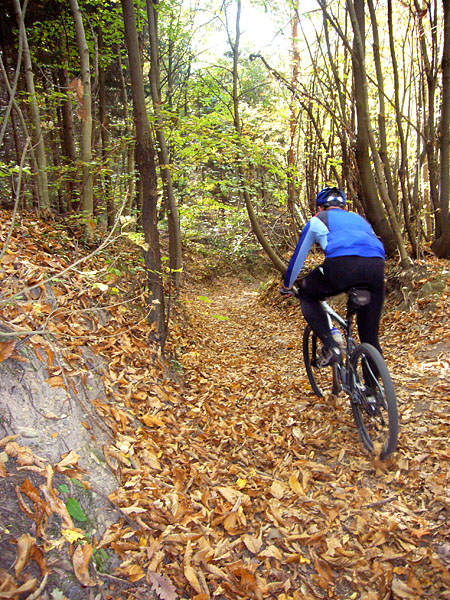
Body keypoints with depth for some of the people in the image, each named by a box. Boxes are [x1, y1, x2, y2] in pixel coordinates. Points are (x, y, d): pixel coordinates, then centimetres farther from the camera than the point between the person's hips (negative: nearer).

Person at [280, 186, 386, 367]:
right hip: (376, 266, 4)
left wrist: (287, 286, 48)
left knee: (307, 295, 24)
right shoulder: (359, 219, 39)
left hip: (341, 264, -4)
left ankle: (330, 346, 6)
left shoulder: (317, 220, 28)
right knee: (370, 336, 16)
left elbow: (298, 256, 34)